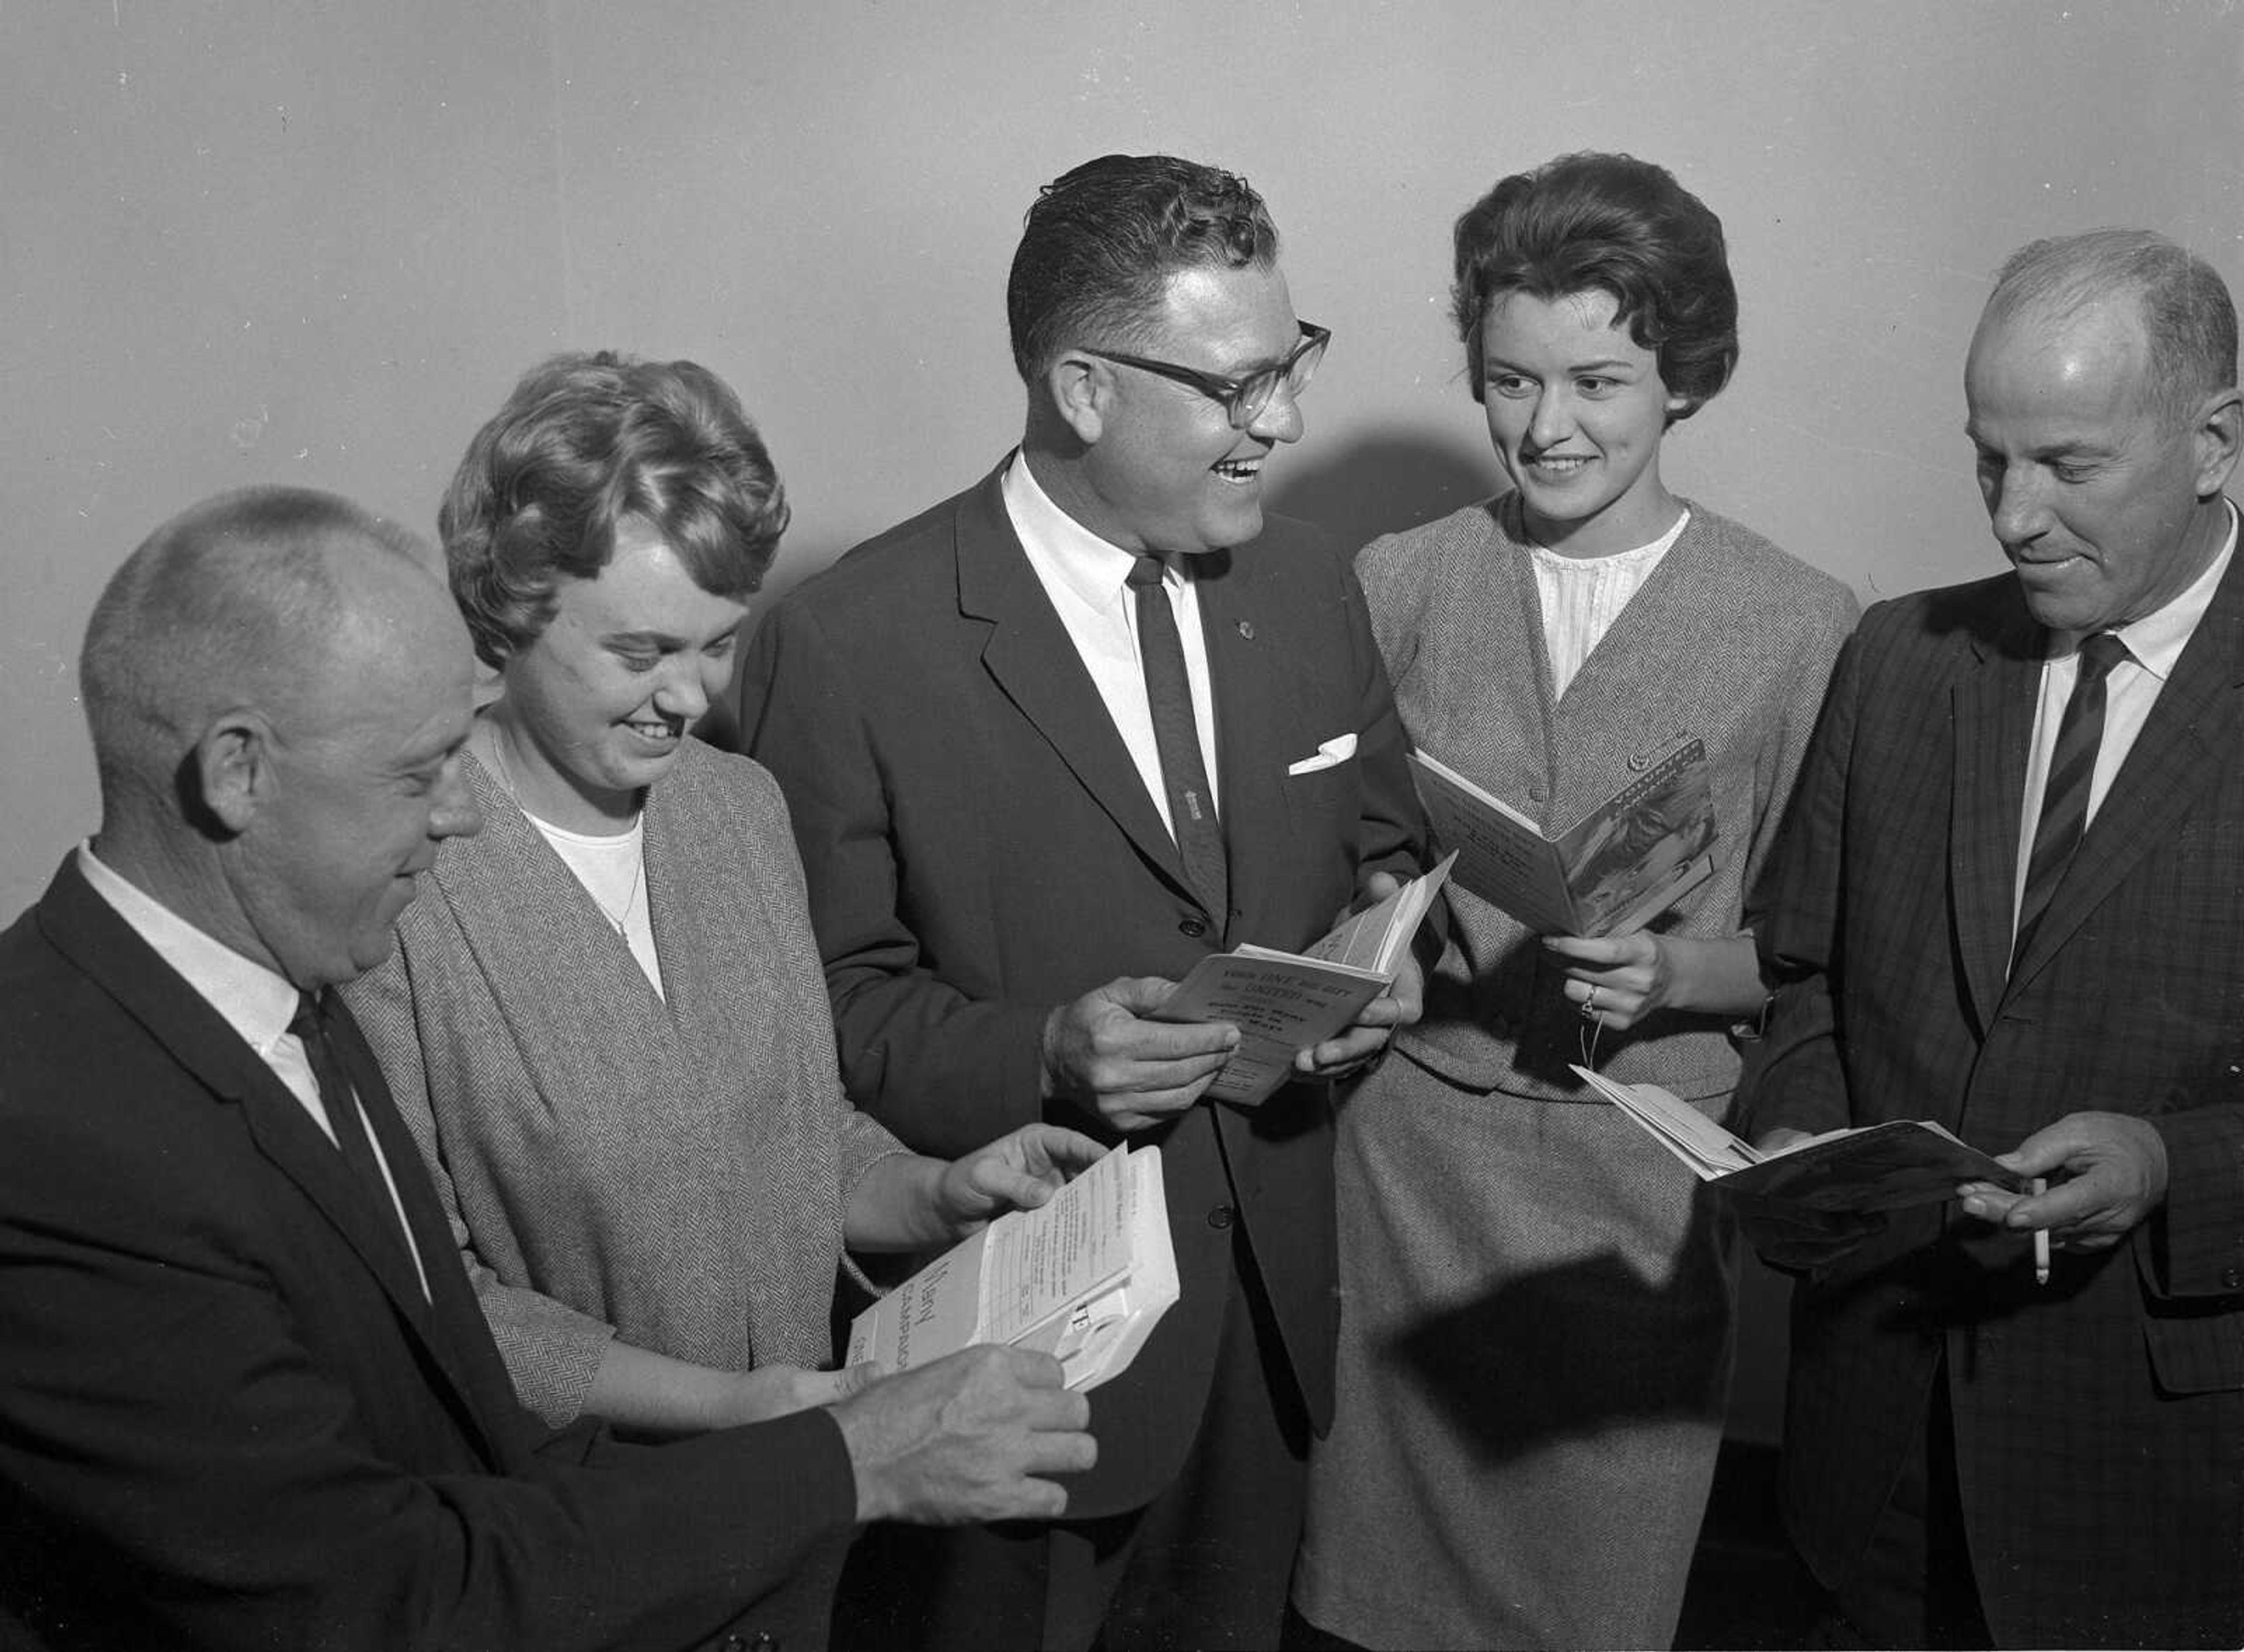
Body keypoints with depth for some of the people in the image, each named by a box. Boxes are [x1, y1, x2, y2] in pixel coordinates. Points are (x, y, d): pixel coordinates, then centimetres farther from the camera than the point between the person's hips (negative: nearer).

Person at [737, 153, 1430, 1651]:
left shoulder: (1310, 589, 1)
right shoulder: (848, 645, -16)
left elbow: (1380, 842, 14)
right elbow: (824, 1002, -12)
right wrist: (1038, 1054, -27)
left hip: (1271, 1298, 5)